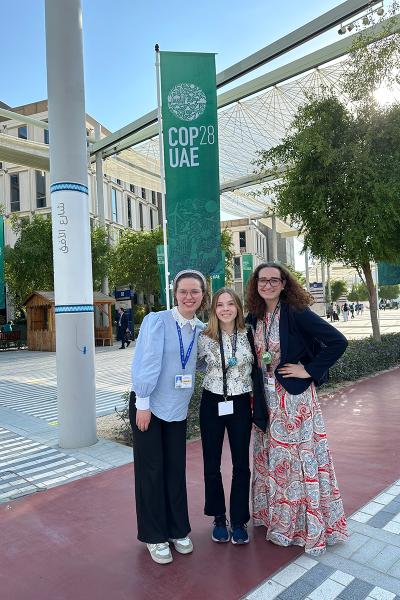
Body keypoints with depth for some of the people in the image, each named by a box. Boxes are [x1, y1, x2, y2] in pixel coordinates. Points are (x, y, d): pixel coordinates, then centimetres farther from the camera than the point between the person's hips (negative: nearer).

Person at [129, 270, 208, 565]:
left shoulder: (202, 330, 3)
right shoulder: (156, 321, -14)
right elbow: (147, 362, -16)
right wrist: (143, 403, -16)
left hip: (178, 408, 4)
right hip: (148, 405, -4)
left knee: (176, 469, 12)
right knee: (151, 470, 7)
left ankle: (178, 530, 31)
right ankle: (154, 536, 25)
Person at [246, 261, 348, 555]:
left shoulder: (297, 313, -14)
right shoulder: (254, 318, 3)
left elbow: (338, 341, -19)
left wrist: (310, 370, -17)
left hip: (295, 396, -6)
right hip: (265, 397, 6)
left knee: (301, 456, 4)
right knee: (271, 456, 16)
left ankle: (309, 525, 25)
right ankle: (277, 517, 37)